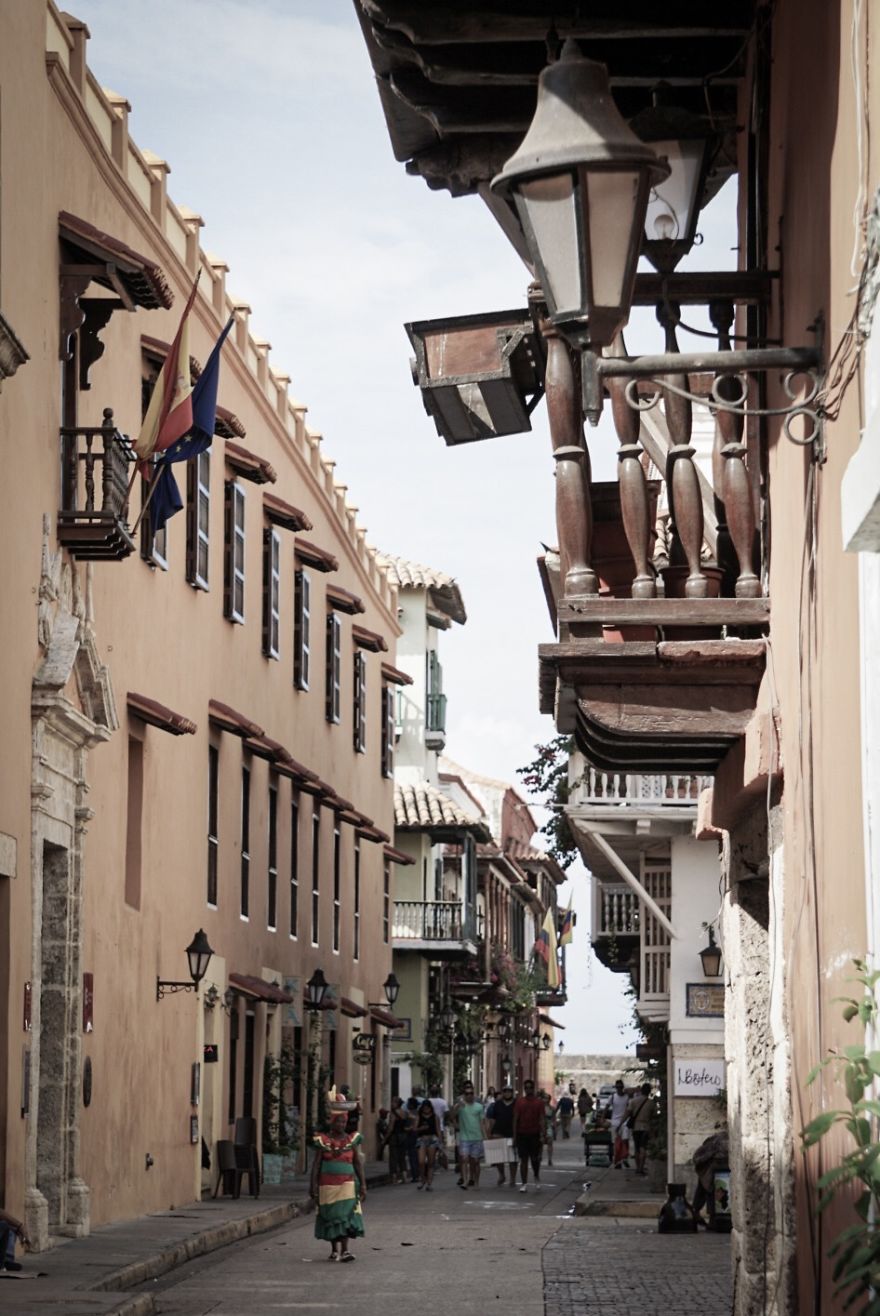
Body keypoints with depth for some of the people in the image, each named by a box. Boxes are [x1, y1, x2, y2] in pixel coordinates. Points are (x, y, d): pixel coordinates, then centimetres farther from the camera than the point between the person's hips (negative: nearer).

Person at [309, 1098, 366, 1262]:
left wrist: (362, 1184, 1)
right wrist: (313, 1185, -4)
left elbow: (358, 1163, 7)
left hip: (347, 1184, 0)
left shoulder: (351, 1140, 6)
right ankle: (335, 1250, 14)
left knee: (346, 1215, -12)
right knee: (331, 1216, 4)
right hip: (328, 1185, 0)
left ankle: (345, 1249, -15)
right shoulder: (323, 1141, 2)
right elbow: (316, 1164, 2)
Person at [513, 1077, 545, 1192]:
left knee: (535, 1159, 5)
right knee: (523, 1160, -1)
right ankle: (524, 1183, 1)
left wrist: (542, 1135, -12)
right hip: (522, 1134, 1)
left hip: (534, 1134, -1)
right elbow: (515, 1119, 4)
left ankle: (536, 1176, 33)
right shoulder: (519, 1101, 3)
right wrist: (514, 1135, -1)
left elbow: (542, 1119, -3)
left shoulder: (539, 1102, 0)